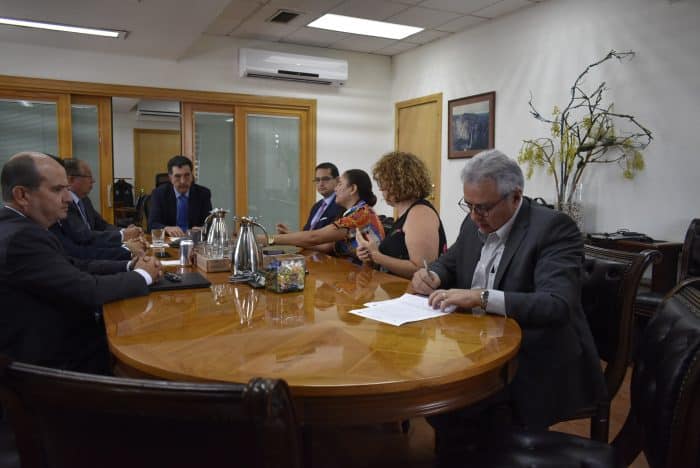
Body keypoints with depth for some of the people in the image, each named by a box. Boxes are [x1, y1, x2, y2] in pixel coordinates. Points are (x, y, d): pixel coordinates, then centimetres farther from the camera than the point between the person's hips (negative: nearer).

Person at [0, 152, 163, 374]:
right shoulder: (21, 237, -25)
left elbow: (75, 267, 6)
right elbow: (88, 291, -25)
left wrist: (130, 266, -6)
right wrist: (143, 275, -10)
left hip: (56, 339, 8)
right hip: (54, 359, -8)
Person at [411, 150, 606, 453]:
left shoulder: (553, 228, -16)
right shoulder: (475, 224, 5)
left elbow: (557, 305, -28)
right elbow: (449, 263, 19)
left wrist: (482, 297, -36)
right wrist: (433, 275, -5)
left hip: (538, 364, -7)